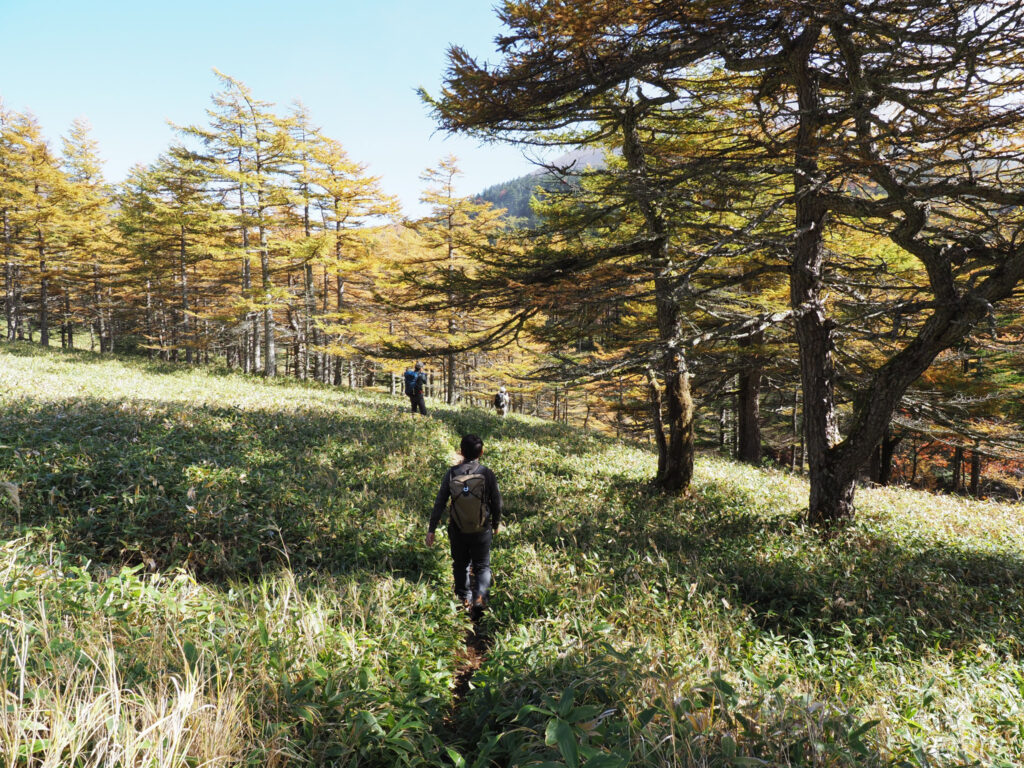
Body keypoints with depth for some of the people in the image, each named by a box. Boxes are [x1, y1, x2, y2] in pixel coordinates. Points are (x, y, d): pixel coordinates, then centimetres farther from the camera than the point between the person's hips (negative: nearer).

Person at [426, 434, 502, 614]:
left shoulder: (451, 474, -10)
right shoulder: (487, 474, -13)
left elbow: (439, 503, -7)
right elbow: (496, 503, -5)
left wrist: (431, 529, 2)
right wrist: (495, 525, 13)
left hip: (457, 531, 1)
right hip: (482, 531, -1)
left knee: (460, 566, 22)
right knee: (482, 566, 15)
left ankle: (464, 599, 32)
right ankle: (480, 596, -5)